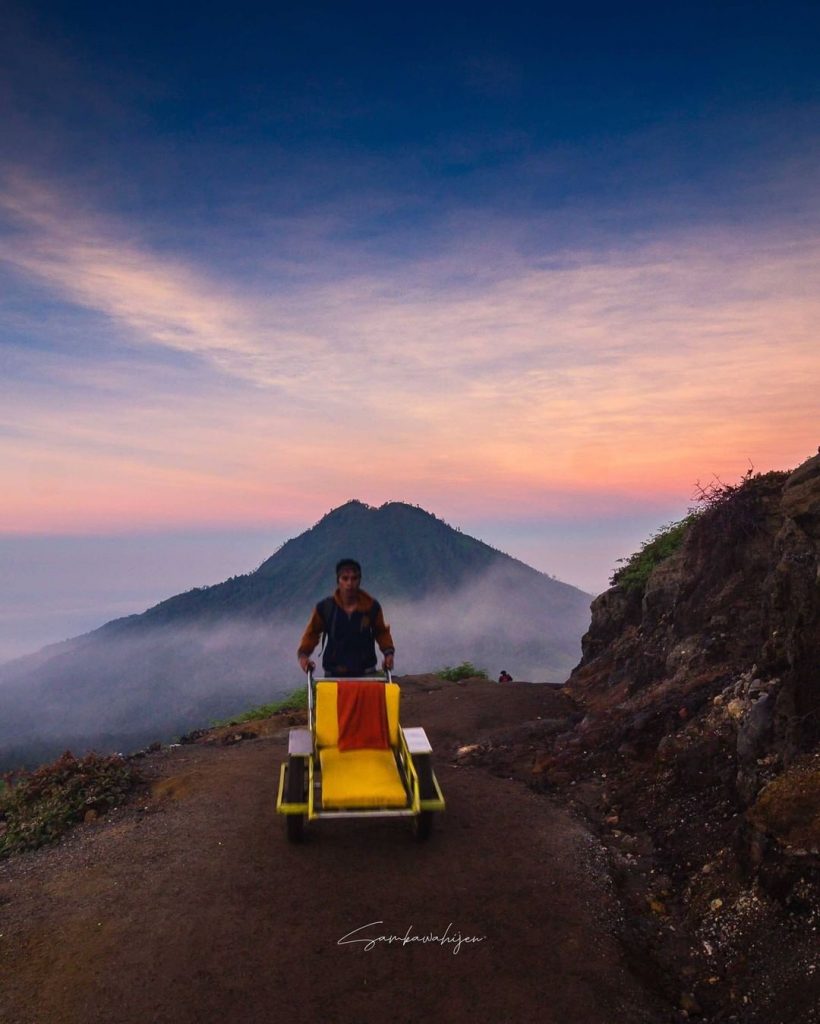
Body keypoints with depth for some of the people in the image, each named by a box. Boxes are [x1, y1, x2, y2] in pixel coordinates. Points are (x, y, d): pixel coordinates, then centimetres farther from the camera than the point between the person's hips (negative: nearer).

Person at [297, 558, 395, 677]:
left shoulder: (372, 606, -5)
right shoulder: (325, 608, -7)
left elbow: (381, 632, 10)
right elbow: (312, 632, 5)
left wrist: (388, 652, -4)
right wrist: (303, 654, -10)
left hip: (365, 673, 1)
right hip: (334, 674, 0)